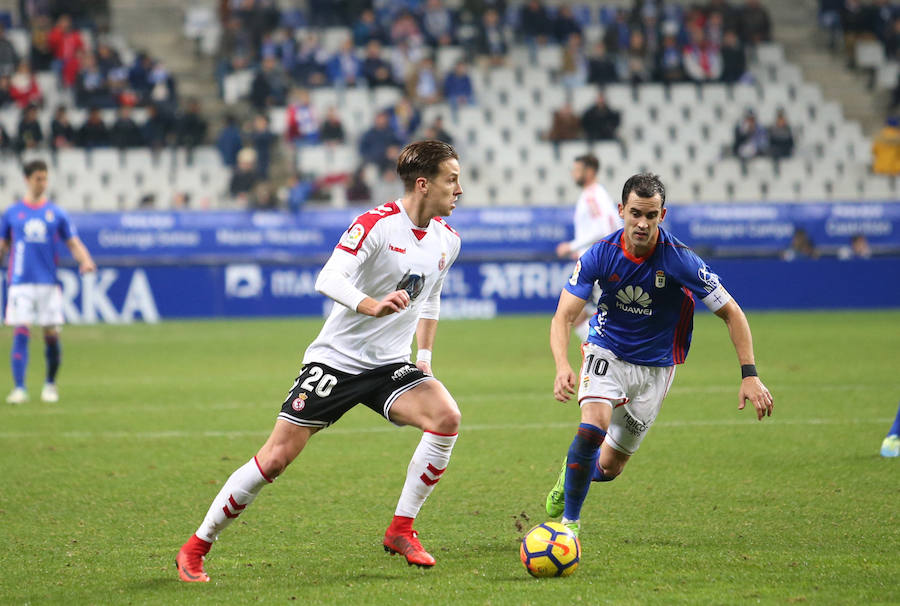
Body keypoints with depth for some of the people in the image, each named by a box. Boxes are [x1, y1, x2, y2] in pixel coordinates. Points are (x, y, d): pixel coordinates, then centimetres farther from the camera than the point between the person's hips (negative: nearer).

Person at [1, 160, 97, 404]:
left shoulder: (56, 214, 7)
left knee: (51, 334, 3)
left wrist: (86, 261, -14)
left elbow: (73, 243, 4)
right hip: (21, 283, -1)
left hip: (49, 283, 1)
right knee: (20, 334, -9)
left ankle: (50, 384, 21)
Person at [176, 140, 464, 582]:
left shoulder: (447, 240, 5)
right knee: (276, 457, -8)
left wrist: (425, 358, 17)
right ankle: (196, 547, 7)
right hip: (336, 359, -5)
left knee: (446, 417, -22)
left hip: (390, 366, 5)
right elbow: (328, 280, -29)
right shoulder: (377, 224, -17)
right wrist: (372, 306, -45)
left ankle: (401, 531, -10)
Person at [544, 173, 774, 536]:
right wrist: (562, 366, -36)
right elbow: (563, 317, -16)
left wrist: (749, 375, -20)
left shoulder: (681, 261, -22)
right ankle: (569, 519, -9)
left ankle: (575, 472, 42)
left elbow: (732, 314, -13)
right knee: (593, 427, -28)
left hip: (655, 366, 0)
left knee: (609, 467, 4)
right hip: (606, 353, 0)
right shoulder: (600, 255, -18)